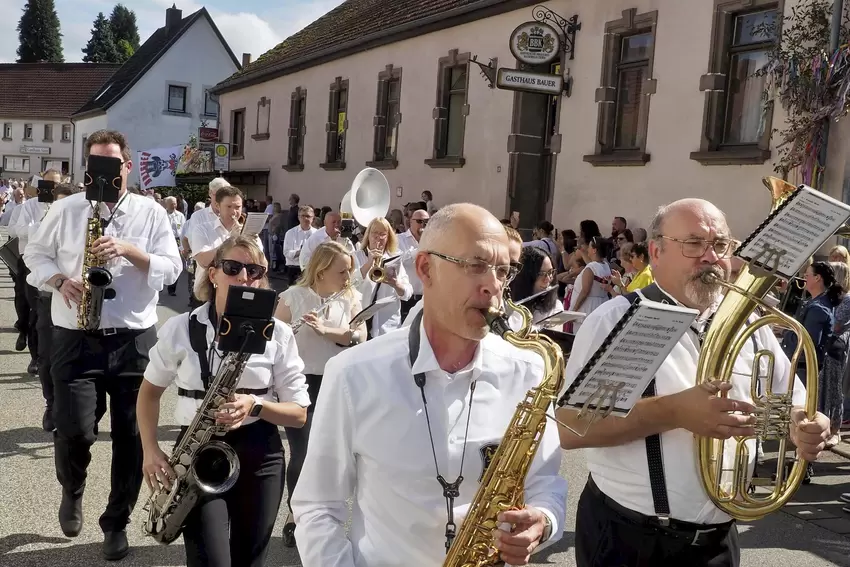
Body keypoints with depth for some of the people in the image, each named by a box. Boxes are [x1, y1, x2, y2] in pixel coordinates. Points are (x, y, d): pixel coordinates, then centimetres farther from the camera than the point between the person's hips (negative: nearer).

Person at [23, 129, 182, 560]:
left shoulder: (151, 212, 1)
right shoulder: (66, 210, 3)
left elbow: (172, 268, -4)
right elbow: (36, 253, 12)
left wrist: (129, 250, -18)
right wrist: (60, 280, -7)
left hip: (135, 341, 0)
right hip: (75, 339, 0)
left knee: (131, 436, 5)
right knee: (74, 432, -5)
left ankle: (117, 522, 24)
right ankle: (72, 492, 31)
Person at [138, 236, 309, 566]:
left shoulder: (278, 334, -3)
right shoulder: (179, 329, -3)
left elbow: (299, 414, -1)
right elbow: (150, 391, 11)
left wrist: (256, 405, -19)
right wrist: (150, 449, -2)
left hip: (259, 456, 1)